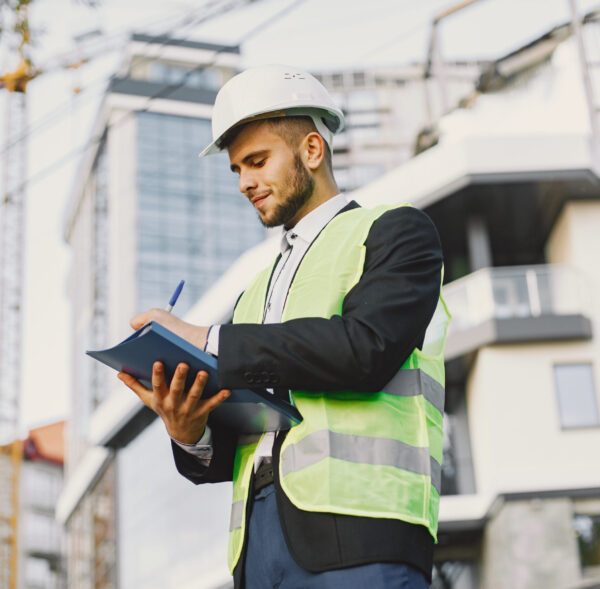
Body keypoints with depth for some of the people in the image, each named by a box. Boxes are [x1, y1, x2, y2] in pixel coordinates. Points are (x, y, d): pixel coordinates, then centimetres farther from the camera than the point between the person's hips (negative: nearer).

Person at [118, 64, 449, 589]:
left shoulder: (395, 231, 9)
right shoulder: (256, 294, 27)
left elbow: (365, 348, -11)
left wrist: (207, 342, -8)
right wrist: (192, 434, -2)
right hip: (258, 536, 6)